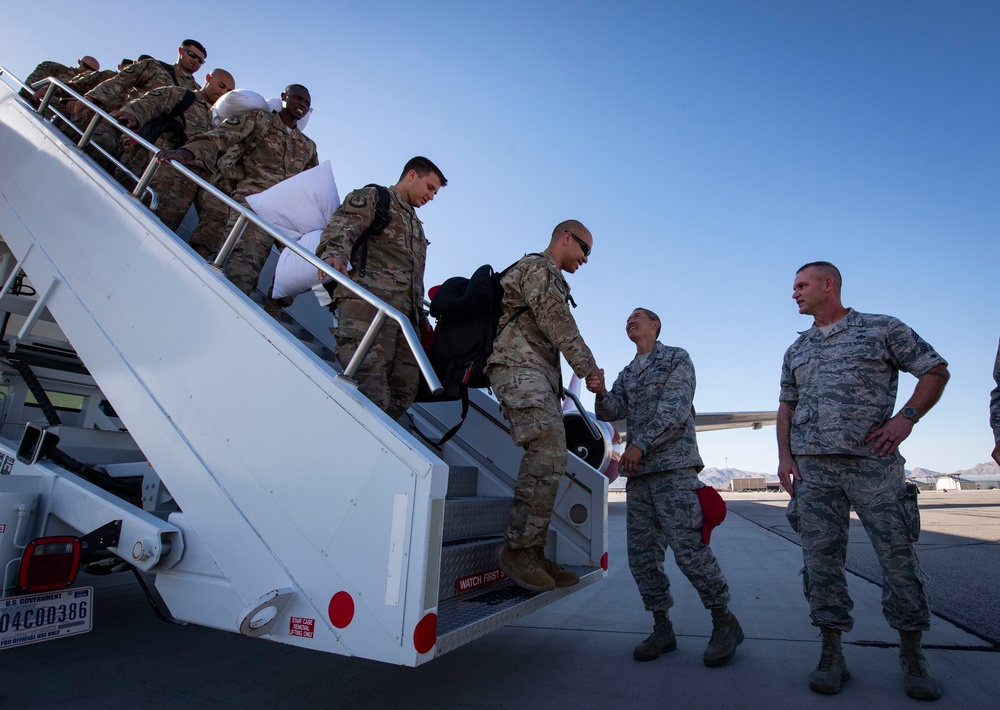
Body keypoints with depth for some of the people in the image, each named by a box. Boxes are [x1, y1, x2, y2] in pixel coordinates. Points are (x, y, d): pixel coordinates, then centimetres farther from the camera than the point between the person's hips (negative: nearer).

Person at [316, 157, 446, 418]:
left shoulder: (416, 226, 39)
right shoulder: (373, 196, 17)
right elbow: (342, 225, -5)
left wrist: (422, 320, 24)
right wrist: (334, 253, -27)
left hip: (406, 313, 8)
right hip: (369, 299, -7)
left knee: (403, 392, -8)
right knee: (371, 390, -25)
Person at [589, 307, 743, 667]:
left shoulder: (677, 358, 4)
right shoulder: (626, 374, 22)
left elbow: (675, 410, -9)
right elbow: (613, 412, 7)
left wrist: (640, 445, -17)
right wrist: (601, 394, -15)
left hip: (674, 467, -6)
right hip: (638, 474, 6)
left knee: (688, 547, -11)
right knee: (641, 554, 4)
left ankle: (724, 623, 9)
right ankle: (662, 628, 17)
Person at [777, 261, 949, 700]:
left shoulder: (882, 329, 6)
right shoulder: (796, 350, 17)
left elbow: (936, 370, 7)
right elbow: (786, 406, 17)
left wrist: (906, 417, -7)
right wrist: (784, 455, 5)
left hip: (874, 462, -3)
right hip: (812, 467, 4)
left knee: (898, 554, 2)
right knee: (820, 558, 3)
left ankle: (912, 655, 21)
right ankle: (832, 654, 13)